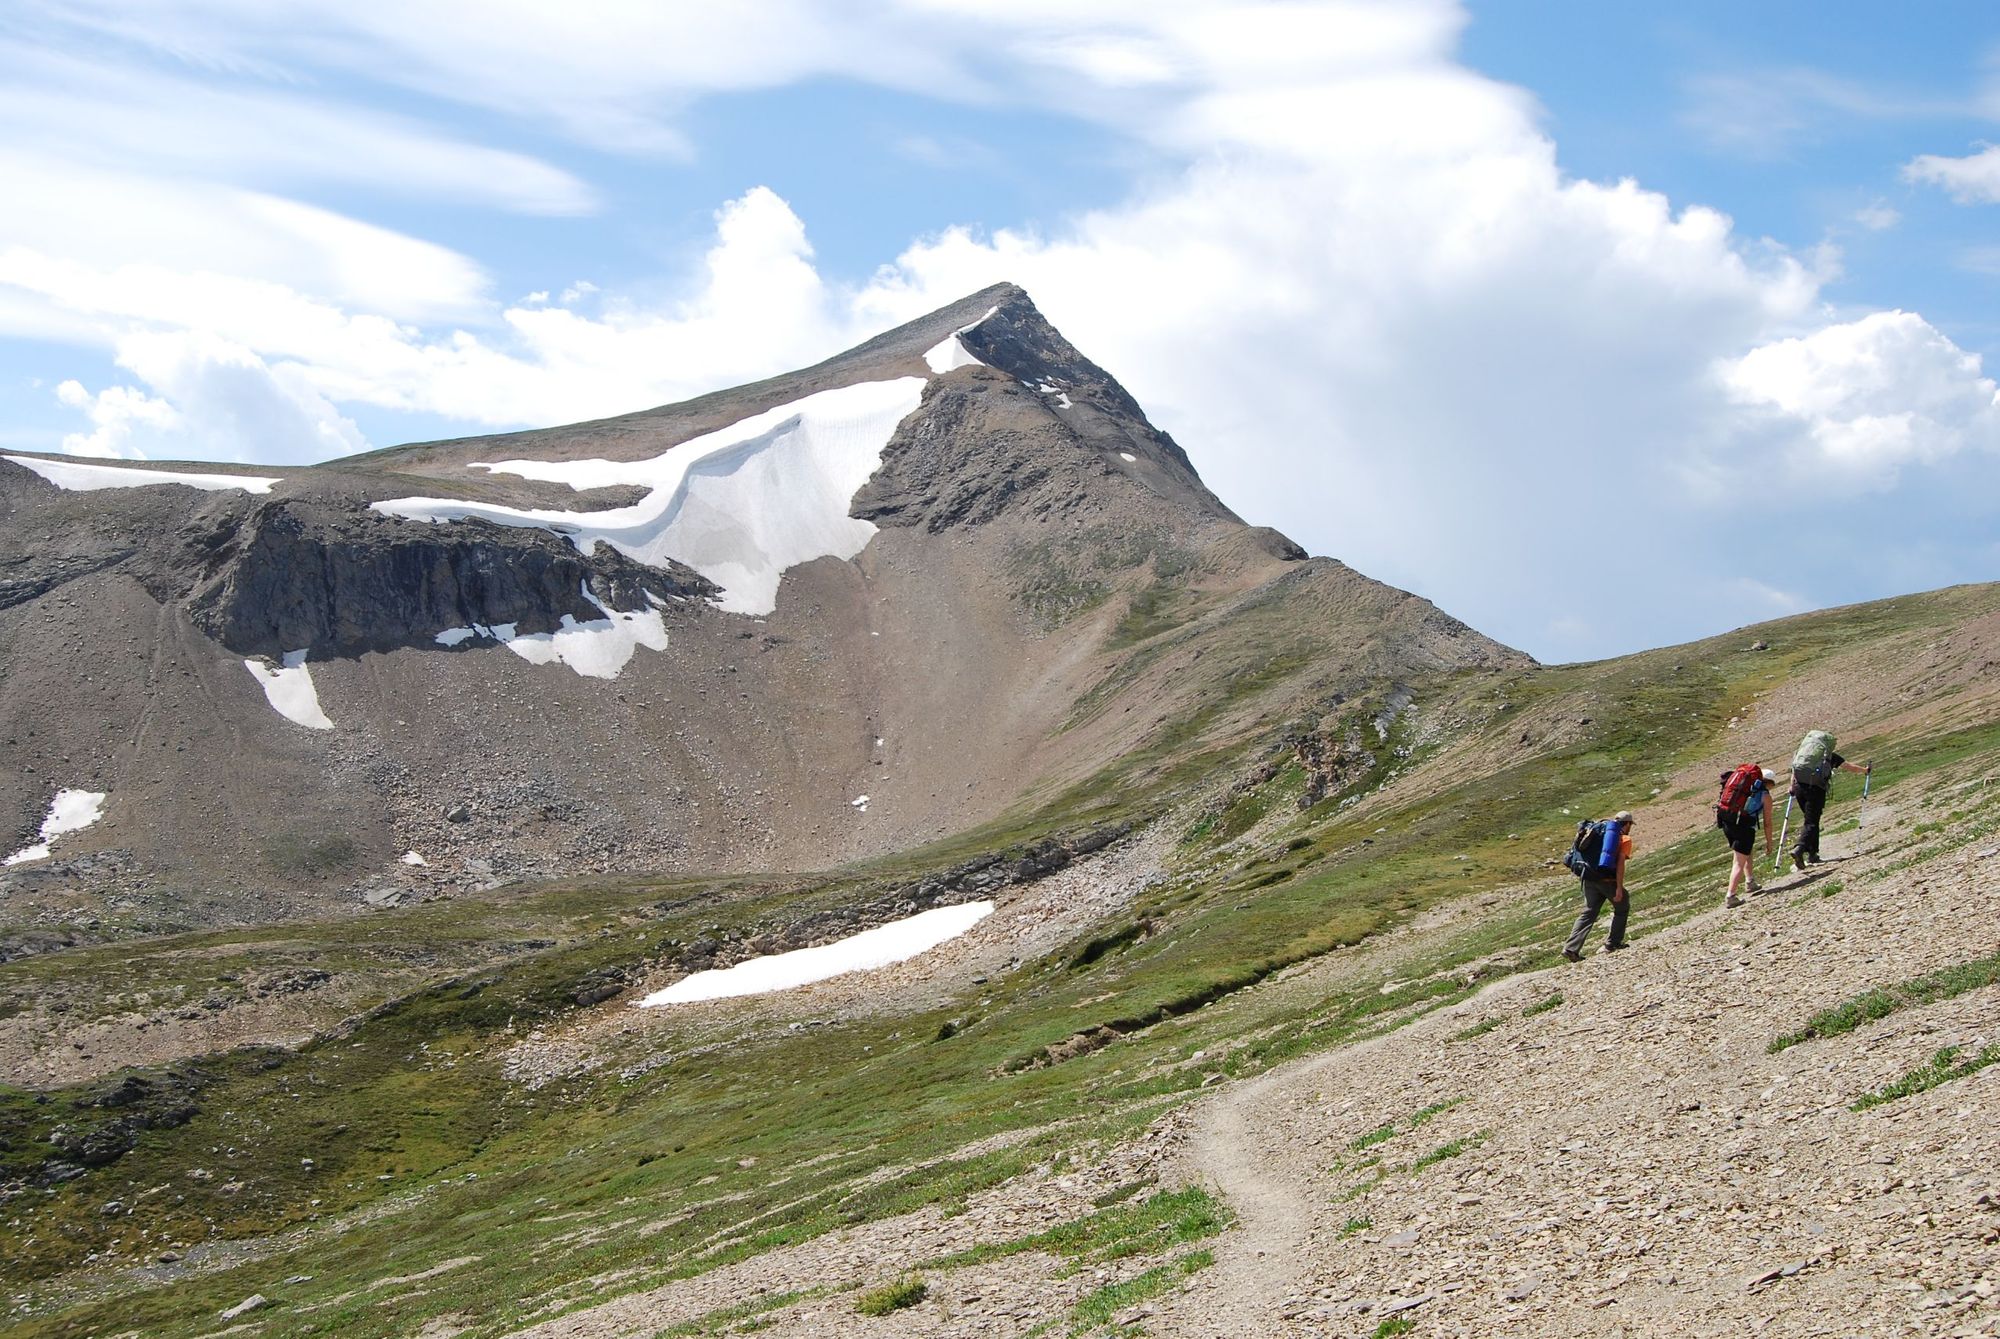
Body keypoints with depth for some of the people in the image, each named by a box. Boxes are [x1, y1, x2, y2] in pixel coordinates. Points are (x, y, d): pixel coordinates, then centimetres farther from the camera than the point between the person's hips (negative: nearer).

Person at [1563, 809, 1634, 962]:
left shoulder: (1603, 833, 18)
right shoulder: (1625, 839, -1)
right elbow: (1620, 863, -11)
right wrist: (1619, 888, -15)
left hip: (1590, 879, 5)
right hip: (1608, 880, -5)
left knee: (1587, 913, 5)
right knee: (1622, 908, 20)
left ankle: (1572, 948, -8)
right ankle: (1612, 943, 20)